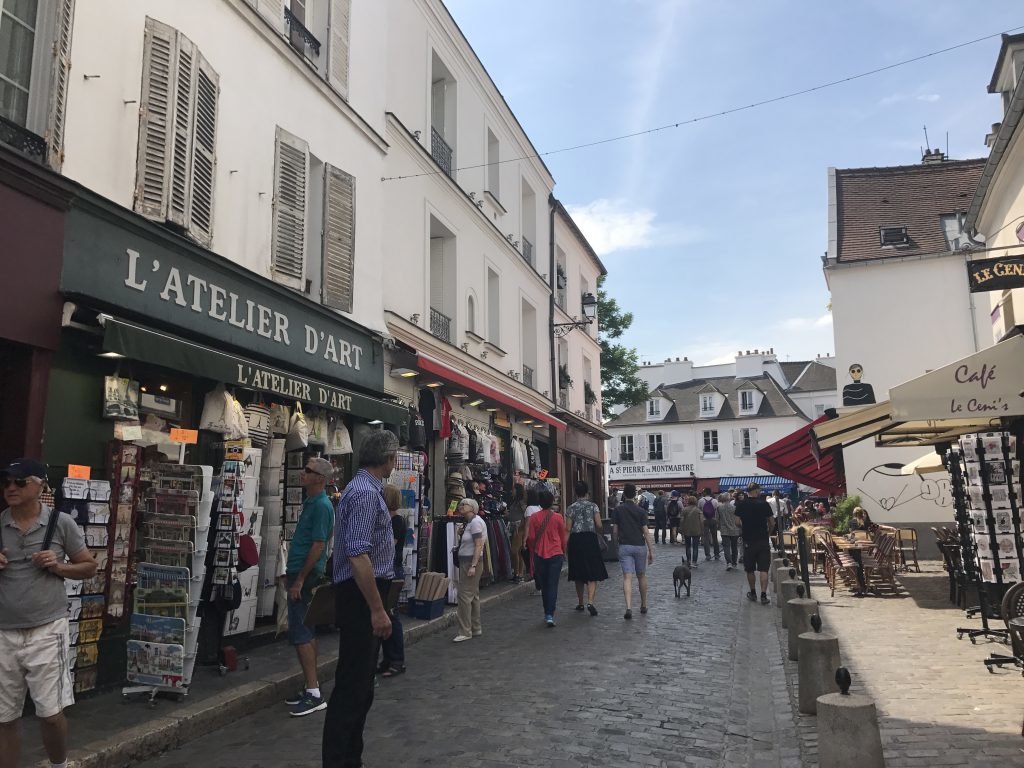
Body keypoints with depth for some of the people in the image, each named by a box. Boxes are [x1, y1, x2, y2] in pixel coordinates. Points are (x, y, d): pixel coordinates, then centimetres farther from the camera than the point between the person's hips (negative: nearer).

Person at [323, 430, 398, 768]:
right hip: (361, 597, -11)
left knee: (361, 684, 18)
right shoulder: (365, 493, -19)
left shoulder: (368, 489, 13)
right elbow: (358, 556, -26)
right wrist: (377, 609, -25)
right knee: (351, 686, -4)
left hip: (365, 595, 11)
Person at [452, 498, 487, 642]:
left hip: (471, 562, -10)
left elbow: (478, 546, -20)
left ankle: (465, 632, -5)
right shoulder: (469, 522, 14)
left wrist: (473, 566, -23)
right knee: (473, 596, 14)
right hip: (466, 562, 10)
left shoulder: (475, 522, -14)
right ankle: (476, 629, 21)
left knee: (465, 596, -9)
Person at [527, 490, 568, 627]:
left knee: (544, 585, 14)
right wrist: (563, 551, 21)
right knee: (553, 585, 0)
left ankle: (547, 613, 23)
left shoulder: (534, 518, -4)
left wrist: (532, 551, 16)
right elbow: (563, 536, 5)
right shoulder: (558, 517, -5)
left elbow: (531, 537, -1)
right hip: (556, 554, -1)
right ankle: (550, 615, -9)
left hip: (540, 555, 1)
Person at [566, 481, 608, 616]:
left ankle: (580, 603, 23)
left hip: (575, 540, 2)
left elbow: (568, 528, -1)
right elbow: (599, 525, -6)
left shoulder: (571, 508, 2)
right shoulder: (593, 506, -1)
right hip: (590, 539, -2)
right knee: (592, 574, -1)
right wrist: (600, 534, 15)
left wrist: (567, 544, 4)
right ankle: (590, 602, -18)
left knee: (578, 575, 13)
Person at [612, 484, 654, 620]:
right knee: (641, 576, 17)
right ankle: (643, 606, 29)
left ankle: (629, 608, -21)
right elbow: (646, 532, -5)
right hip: (639, 546, 0)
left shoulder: (618, 510, -1)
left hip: (624, 546, 0)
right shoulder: (641, 511, -3)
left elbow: (615, 531, 2)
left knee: (627, 577, -6)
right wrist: (651, 551, -1)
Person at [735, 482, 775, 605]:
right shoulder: (764, 504, -4)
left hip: (748, 540, 1)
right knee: (763, 569, 0)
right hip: (763, 540, -1)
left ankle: (753, 593, 24)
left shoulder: (741, 505, -3)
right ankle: (763, 595, -6)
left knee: (750, 569, 13)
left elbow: (737, 521, -7)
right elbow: (772, 521, -1)